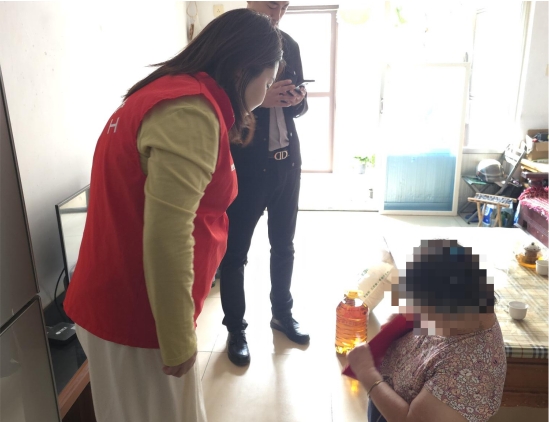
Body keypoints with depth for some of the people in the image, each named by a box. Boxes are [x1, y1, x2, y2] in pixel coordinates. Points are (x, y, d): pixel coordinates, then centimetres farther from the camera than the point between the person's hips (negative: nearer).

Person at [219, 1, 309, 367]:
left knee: (284, 244, 16)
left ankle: (282, 313, 36)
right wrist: (258, 99, -25)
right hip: (244, 164, -5)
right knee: (235, 250, 6)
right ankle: (236, 329, 24)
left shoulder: (290, 45, 9)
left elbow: (300, 105, 14)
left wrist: (297, 99, -9)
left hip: (287, 160, 6)